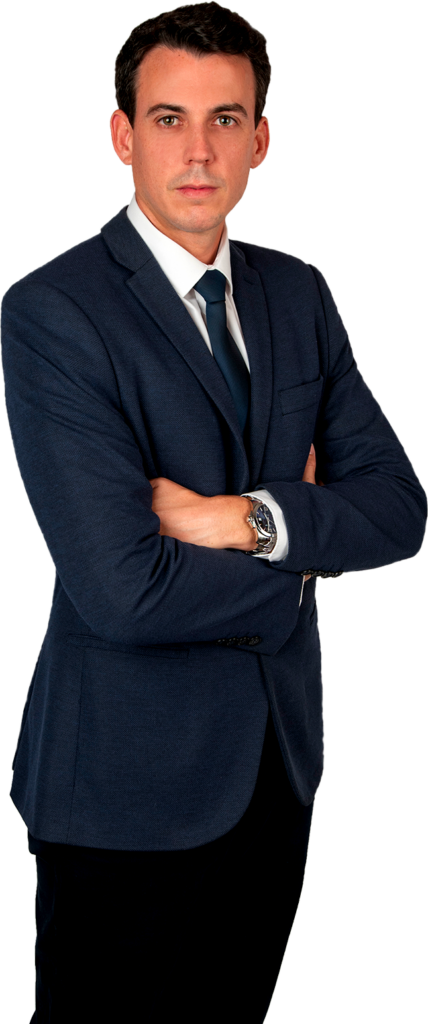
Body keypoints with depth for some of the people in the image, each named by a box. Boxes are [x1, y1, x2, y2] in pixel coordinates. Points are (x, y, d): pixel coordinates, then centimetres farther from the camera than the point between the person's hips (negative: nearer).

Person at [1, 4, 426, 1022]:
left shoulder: (299, 294, 6)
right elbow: (122, 588, -24)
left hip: (281, 767, 6)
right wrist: (298, 561, -9)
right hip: (132, 785, -6)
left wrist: (248, 519, -17)